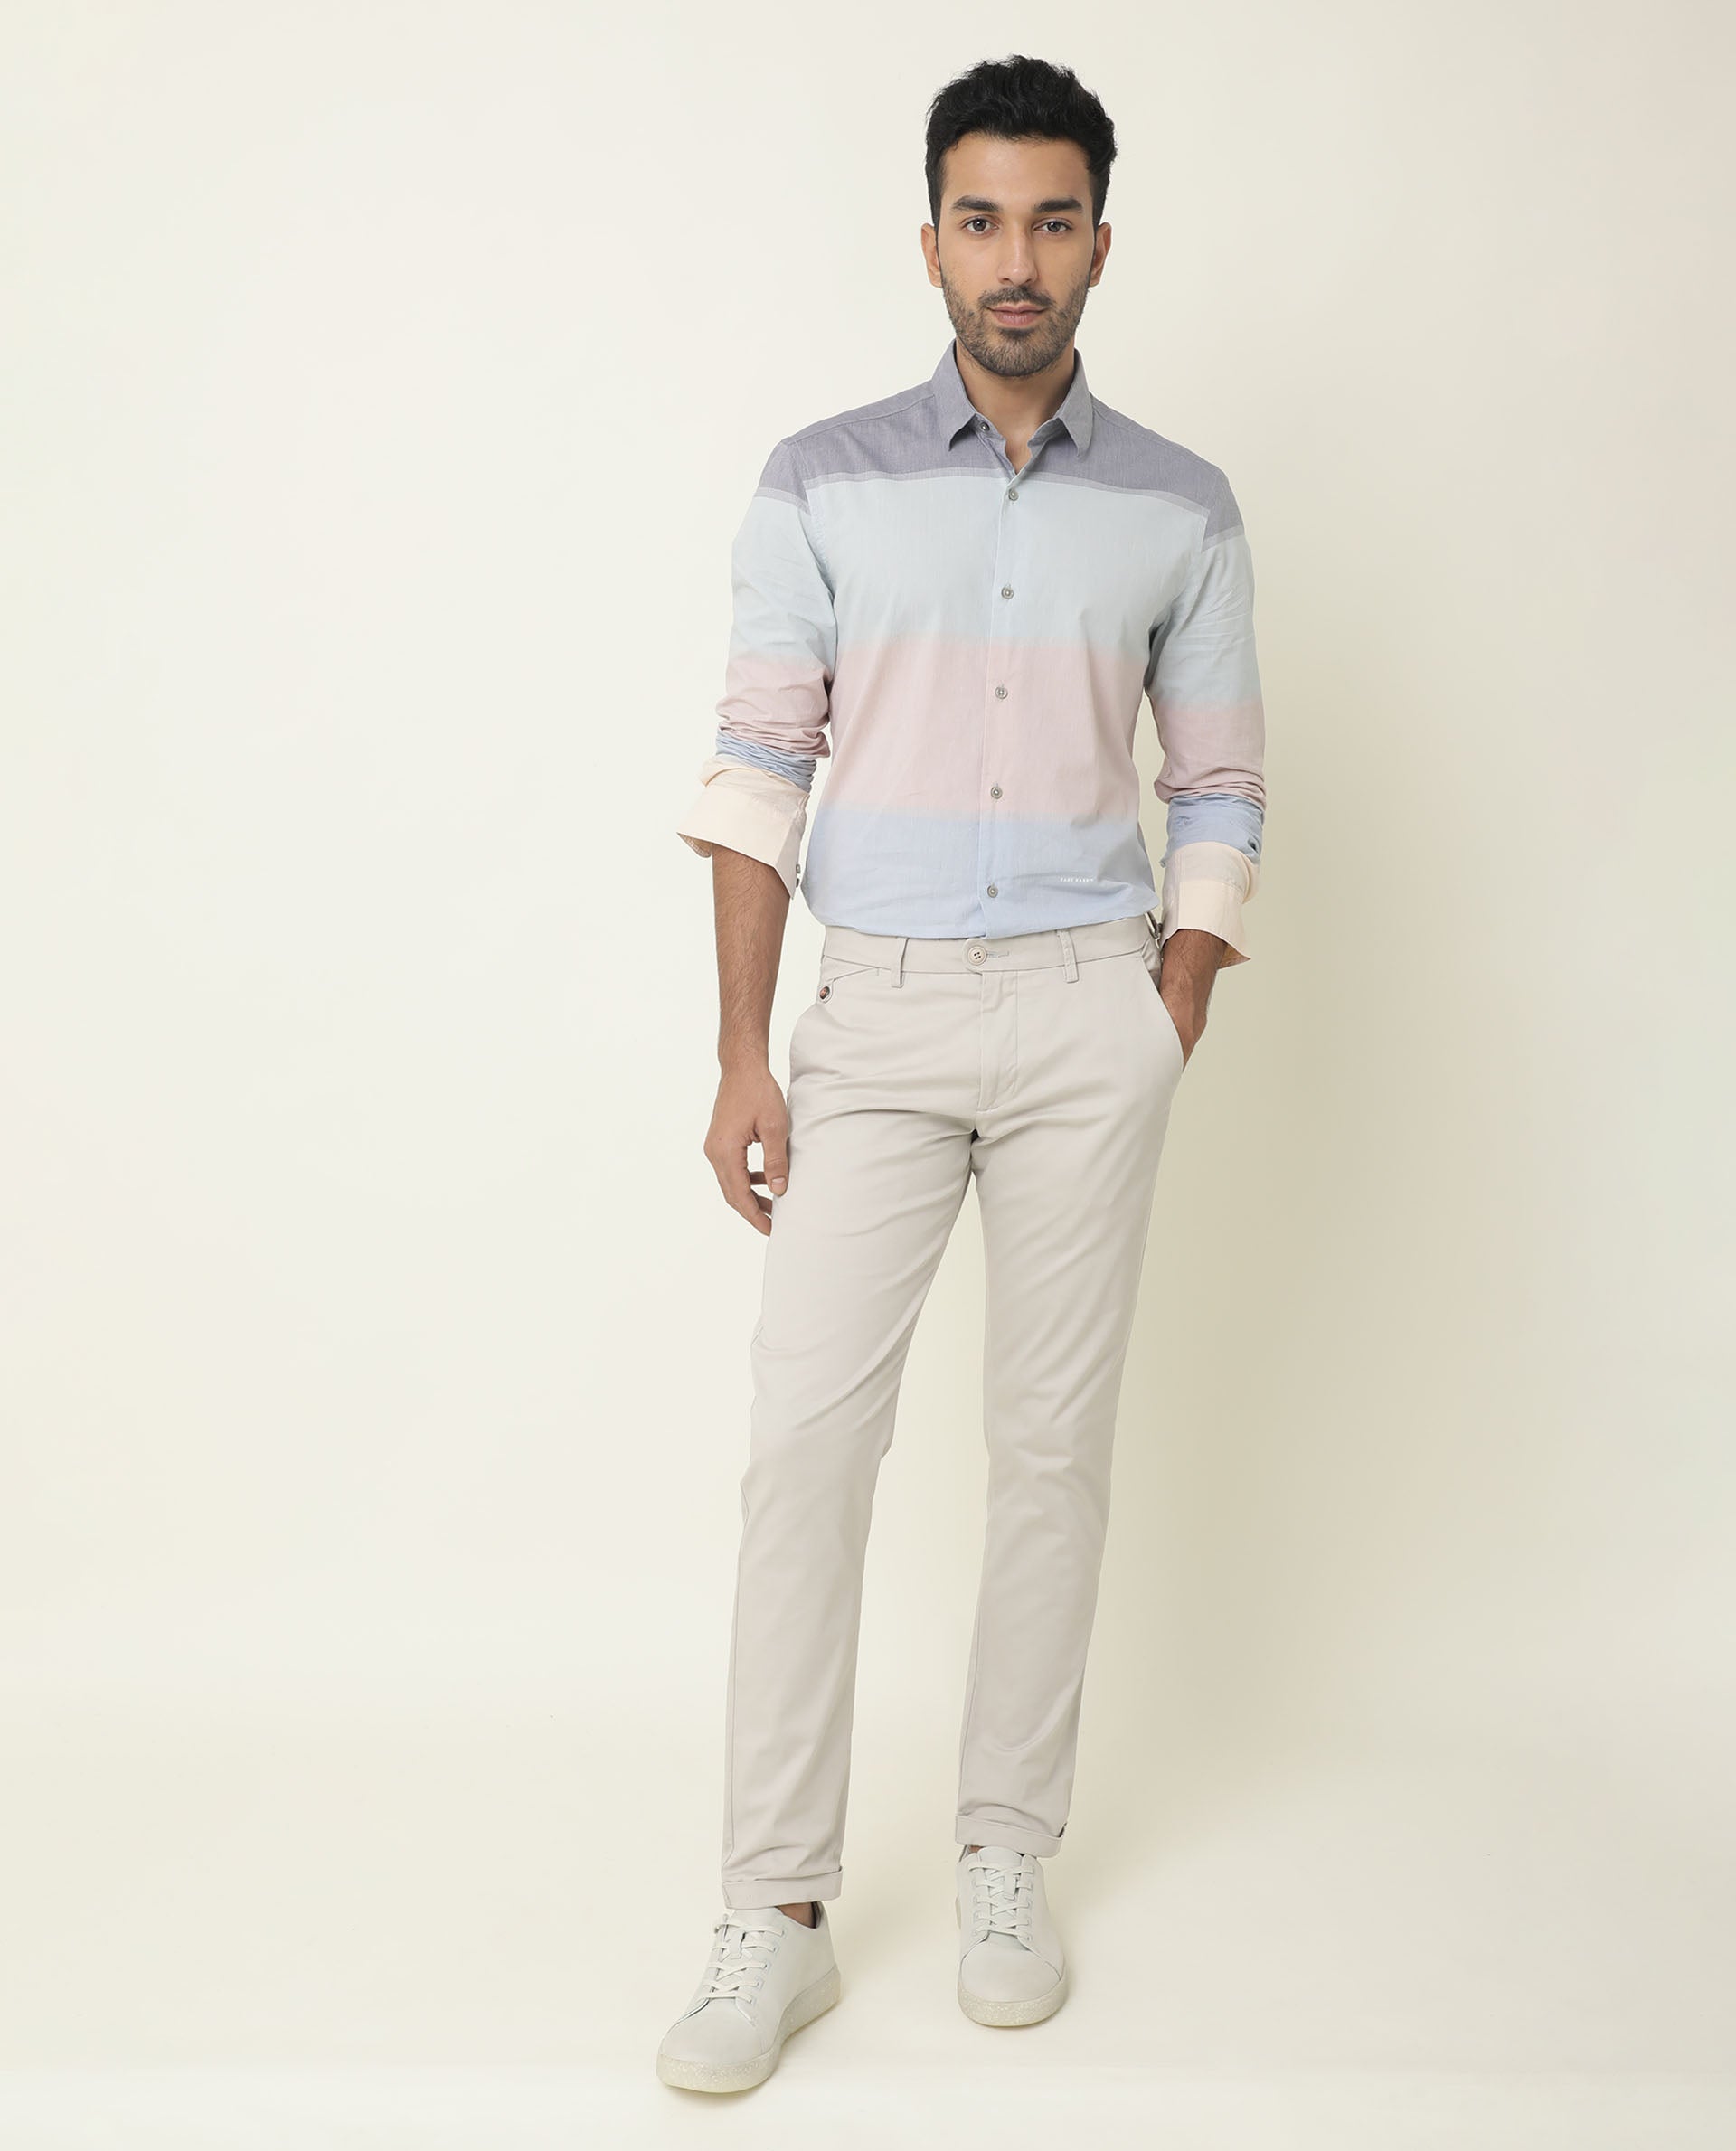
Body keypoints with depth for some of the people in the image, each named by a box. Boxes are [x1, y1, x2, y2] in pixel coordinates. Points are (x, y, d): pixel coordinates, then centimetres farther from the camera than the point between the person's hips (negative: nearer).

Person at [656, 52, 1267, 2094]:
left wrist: (1170, 1034, 1)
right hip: (875, 1010, 0)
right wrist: (741, 1059, -4)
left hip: (1089, 1010, 1)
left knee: (1053, 1443, 5)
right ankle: (777, 1916, 4)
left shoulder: (1181, 509, 5)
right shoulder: (821, 484, 3)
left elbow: (1219, 795, 9)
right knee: (805, 1438, -5)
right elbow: (756, 773, 1)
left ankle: (1005, 1858, 20)